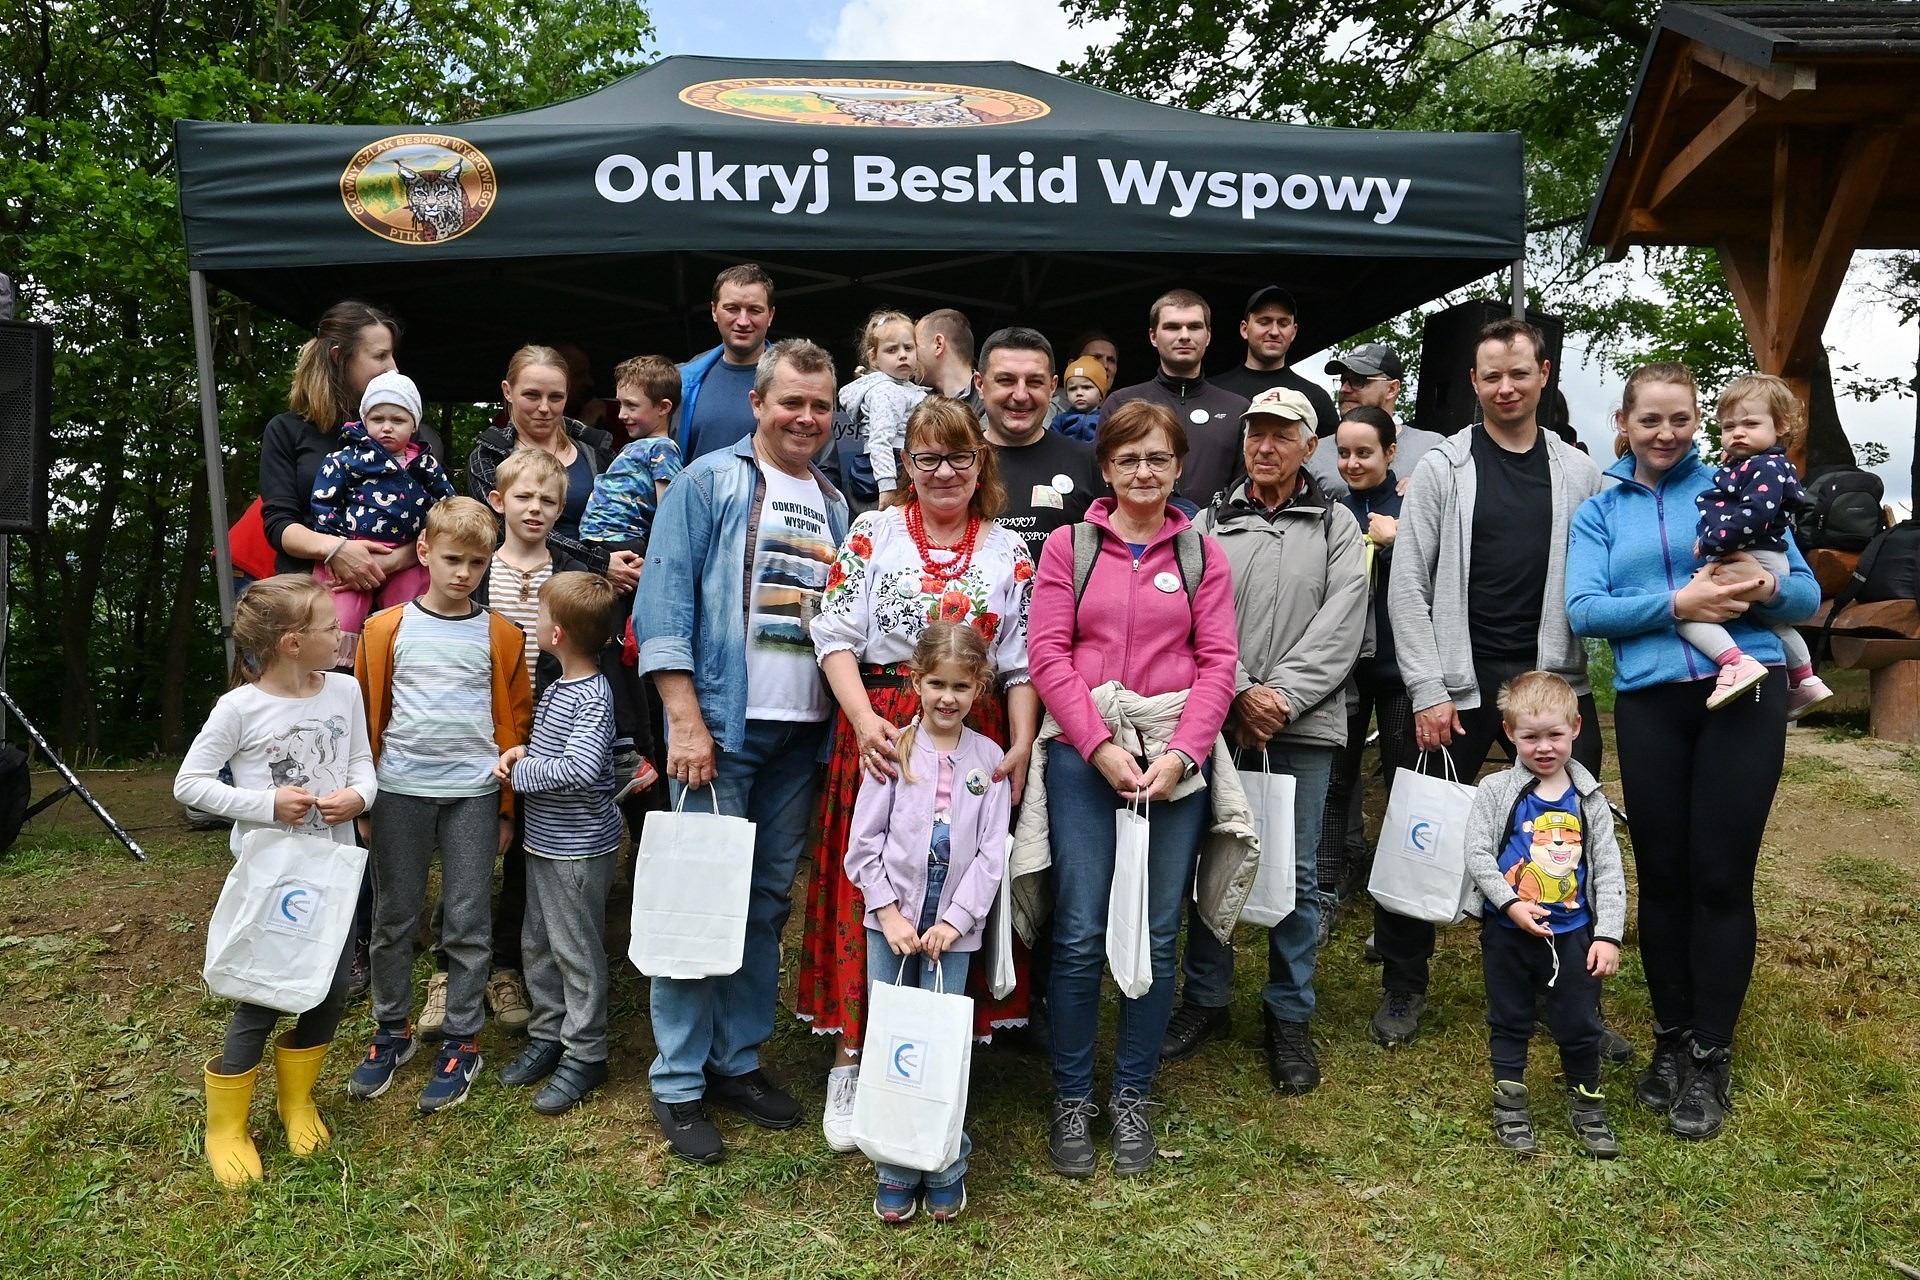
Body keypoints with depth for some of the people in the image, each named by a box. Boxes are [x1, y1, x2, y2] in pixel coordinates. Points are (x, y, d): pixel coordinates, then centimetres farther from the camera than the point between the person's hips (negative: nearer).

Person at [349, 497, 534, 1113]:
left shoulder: (501, 636, 1)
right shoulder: (387, 628, 2)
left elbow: (513, 721, 4)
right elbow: (367, 714, 6)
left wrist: (506, 807, 4)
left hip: (473, 792, -1)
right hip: (400, 790, 1)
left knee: (467, 923, 5)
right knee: (393, 918, 10)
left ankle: (462, 1042, 17)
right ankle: (392, 1032, 27)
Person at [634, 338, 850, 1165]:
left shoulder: (835, 505, 17)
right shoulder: (708, 482, 0)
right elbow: (665, 603, -9)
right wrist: (685, 721, -15)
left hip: (801, 732, 6)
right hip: (722, 724, -5)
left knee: (768, 902, 11)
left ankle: (738, 1060, 23)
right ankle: (678, 1083, 9)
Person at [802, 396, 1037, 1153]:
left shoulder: (1008, 551, 10)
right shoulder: (872, 533, 5)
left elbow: (1021, 662, 6)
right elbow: (837, 635, -2)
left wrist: (1021, 744, -6)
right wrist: (864, 720, -15)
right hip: (880, 732, -1)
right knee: (868, 893, -1)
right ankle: (853, 1061, 12)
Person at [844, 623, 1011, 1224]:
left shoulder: (988, 759, 2)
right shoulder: (893, 750, -1)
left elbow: (992, 853, -1)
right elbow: (863, 842, -2)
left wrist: (954, 920, -9)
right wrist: (889, 912, -8)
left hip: (954, 923, 0)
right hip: (891, 918, 0)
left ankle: (946, 1170, 15)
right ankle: (895, 1172, 16)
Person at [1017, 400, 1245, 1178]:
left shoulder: (1202, 555, 10)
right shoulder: (1068, 546, 6)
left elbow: (1218, 662, 3)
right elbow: (1048, 654, -2)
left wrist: (1181, 754, -9)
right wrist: (1101, 748, -11)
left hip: (1176, 756, 2)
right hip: (1082, 753, -1)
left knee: (1158, 934, 5)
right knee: (1080, 934, -4)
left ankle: (1131, 1098, 21)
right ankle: (1070, 1099, 14)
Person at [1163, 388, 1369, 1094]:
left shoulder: (1337, 526, 8)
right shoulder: (1210, 522, 9)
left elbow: (1340, 628, -3)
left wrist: (1279, 699, -12)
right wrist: (1241, 693, -13)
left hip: (1302, 726, -1)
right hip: (1216, 719, 1)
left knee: (1296, 875, 5)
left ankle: (1289, 1017, 19)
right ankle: (1205, 1001, 23)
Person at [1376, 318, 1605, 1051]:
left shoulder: (1578, 473, 8)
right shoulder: (1442, 469, 2)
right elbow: (1407, 585, -2)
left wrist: (1571, 686, -2)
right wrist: (1428, 690, -8)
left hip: (1553, 681, 2)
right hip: (1459, 682, -2)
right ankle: (1403, 987, 18)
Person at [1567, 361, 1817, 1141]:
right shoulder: (1599, 512, 9)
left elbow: (1807, 595, 5)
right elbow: (1583, 609, -6)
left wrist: (1766, 588, -17)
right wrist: (1676, 604, -18)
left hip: (1743, 696, -1)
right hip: (1649, 705, 1)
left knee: (1721, 877, 0)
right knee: (1662, 877, 7)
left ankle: (1711, 1056, 14)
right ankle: (1671, 1040, 23)